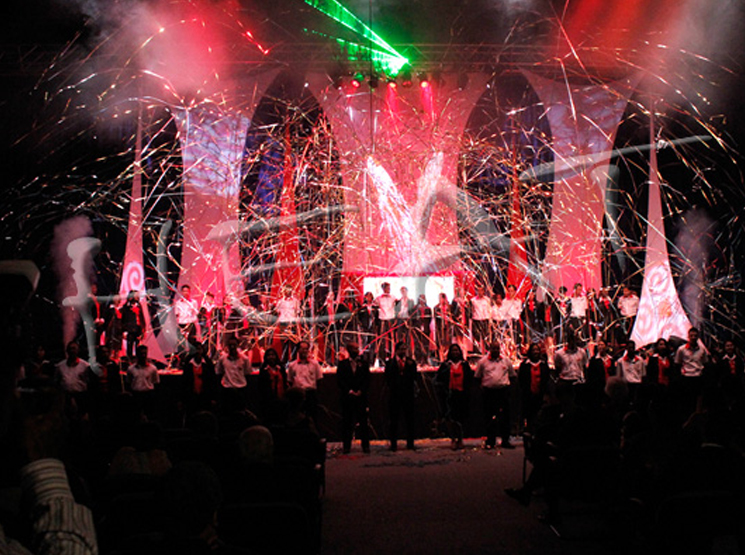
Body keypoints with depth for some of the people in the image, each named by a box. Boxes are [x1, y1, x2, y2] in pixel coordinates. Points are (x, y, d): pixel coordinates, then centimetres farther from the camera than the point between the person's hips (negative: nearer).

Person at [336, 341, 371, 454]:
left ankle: (365, 446, 5)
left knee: (363, 421, -1)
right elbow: (339, 381, 1)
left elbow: (367, 380, 6)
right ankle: (346, 446, 7)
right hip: (347, 397, -1)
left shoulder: (364, 363, 10)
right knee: (347, 421, 1)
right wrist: (349, 391, -9)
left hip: (361, 396, 1)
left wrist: (360, 391, -7)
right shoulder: (342, 364, 7)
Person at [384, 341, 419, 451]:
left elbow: (415, 377, -1)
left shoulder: (411, 362, 9)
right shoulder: (390, 362, 5)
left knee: (410, 419, 3)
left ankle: (410, 443, 11)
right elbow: (388, 378, 2)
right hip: (395, 394, -1)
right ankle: (393, 443, 7)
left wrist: (411, 366, -12)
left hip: (409, 394, 2)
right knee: (393, 420, 1)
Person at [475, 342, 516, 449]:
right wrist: (481, 387, 1)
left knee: (505, 416, 4)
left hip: (503, 391, 1)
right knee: (489, 417, 3)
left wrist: (507, 384, 6)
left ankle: (505, 441, 13)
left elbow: (512, 375, 17)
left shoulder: (506, 360, 8)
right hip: (489, 391, -1)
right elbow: (478, 377, 10)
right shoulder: (483, 361, 3)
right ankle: (490, 441, 11)